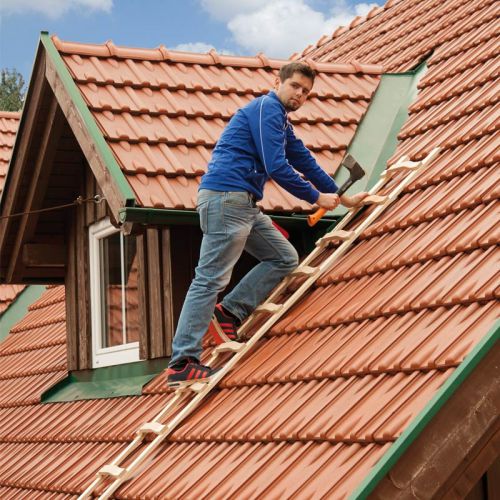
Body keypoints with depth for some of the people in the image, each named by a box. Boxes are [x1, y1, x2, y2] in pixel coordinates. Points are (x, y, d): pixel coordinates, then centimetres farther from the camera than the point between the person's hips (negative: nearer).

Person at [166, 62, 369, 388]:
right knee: (210, 279, -12)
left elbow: (305, 162, 33)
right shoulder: (267, 108, -6)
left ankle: (230, 312, 8)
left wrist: (343, 198, 36)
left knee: (285, 257, 12)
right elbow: (276, 167, -15)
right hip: (226, 197, -10)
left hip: (243, 204, 10)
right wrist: (317, 198, -4)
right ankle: (182, 365, -13)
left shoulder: (281, 121, 25)